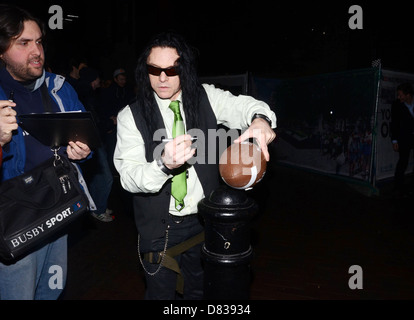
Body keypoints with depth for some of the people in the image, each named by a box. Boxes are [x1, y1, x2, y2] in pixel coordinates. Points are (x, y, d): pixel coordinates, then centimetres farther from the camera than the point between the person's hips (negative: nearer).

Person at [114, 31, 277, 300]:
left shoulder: (206, 98, -4)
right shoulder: (131, 115, -11)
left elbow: (240, 105, -19)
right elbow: (128, 176, -19)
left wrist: (259, 119, -43)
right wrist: (164, 164, -40)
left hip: (204, 220, 3)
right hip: (159, 225, -2)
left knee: (200, 290, 24)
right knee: (161, 292, 18)